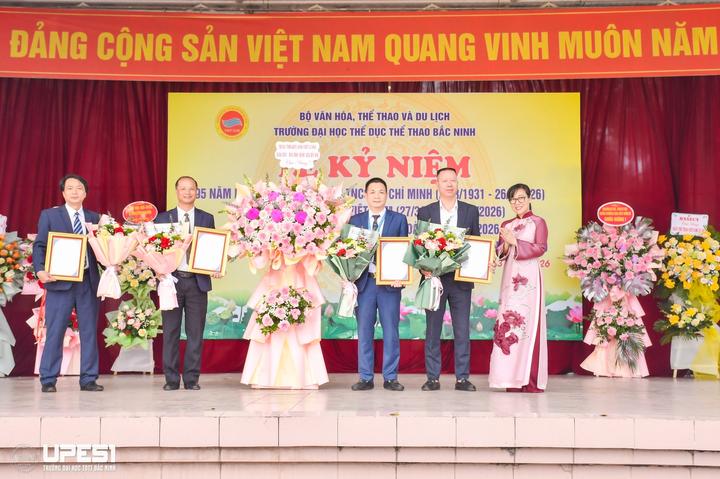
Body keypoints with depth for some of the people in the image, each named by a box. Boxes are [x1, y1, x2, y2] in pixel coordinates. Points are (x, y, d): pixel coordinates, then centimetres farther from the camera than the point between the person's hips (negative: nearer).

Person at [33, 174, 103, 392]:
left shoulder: (94, 218, 13)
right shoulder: (49, 215, 7)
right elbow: (39, 246, 2)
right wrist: (40, 270, -14)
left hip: (88, 281, 3)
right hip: (60, 281, -3)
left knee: (89, 332, 5)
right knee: (54, 332, -1)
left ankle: (88, 379, 11)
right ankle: (48, 380, 7)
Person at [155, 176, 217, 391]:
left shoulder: (207, 218, 9)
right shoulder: (163, 218, 7)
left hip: (197, 281, 0)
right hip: (171, 279, 0)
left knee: (195, 332, 3)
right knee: (170, 332, 4)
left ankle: (192, 378, 10)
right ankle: (171, 379, 10)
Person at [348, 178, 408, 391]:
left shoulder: (399, 219, 6)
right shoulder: (355, 220, 10)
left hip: (390, 281, -1)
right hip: (364, 281, 1)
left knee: (391, 330, 2)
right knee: (364, 330, 4)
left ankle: (390, 377, 11)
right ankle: (365, 377, 12)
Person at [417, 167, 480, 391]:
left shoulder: (471, 211, 8)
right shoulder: (425, 212, 6)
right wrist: (424, 268, -11)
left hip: (461, 278, 0)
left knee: (462, 330, 3)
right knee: (432, 330, 4)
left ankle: (462, 377, 10)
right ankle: (433, 377, 11)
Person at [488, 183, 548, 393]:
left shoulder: (538, 222, 6)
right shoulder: (506, 225, 19)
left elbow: (541, 248, -6)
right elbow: (500, 253, 14)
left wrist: (515, 242, -11)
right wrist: (506, 244, -7)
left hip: (529, 278, -4)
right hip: (509, 277, 5)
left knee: (529, 322, -9)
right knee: (508, 321, -3)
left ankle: (531, 380, -7)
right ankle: (513, 378, 0)